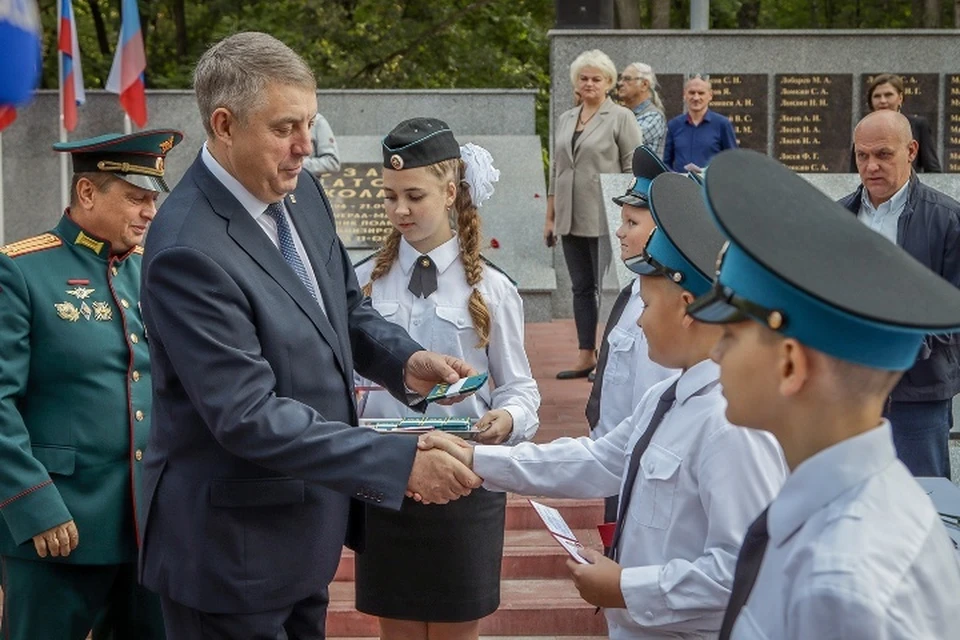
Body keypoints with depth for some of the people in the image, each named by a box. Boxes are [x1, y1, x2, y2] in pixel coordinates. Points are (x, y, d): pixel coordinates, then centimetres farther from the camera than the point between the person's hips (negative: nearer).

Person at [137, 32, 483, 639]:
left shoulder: (302, 192, 0)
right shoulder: (189, 251, -26)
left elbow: (345, 308, 14)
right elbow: (249, 417, -28)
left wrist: (406, 360, -7)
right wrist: (402, 463, -29)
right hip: (233, 547, -8)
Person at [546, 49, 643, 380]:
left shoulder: (621, 118, -2)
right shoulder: (565, 120, 14)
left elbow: (635, 170, -6)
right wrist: (550, 216, 13)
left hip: (605, 219, -6)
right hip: (570, 219, 6)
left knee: (607, 287, -2)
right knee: (581, 287, 9)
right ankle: (585, 356, 15)